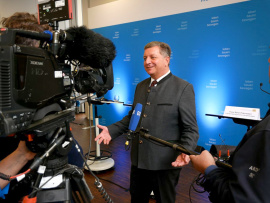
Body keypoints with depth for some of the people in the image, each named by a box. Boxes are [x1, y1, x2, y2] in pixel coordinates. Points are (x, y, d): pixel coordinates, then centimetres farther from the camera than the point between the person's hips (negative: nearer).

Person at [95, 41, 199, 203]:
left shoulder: (183, 88, -10)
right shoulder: (140, 86, 10)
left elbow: (190, 129, -11)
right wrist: (111, 130, 2)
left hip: (165, 163, -5)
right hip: (139, 159, 6)